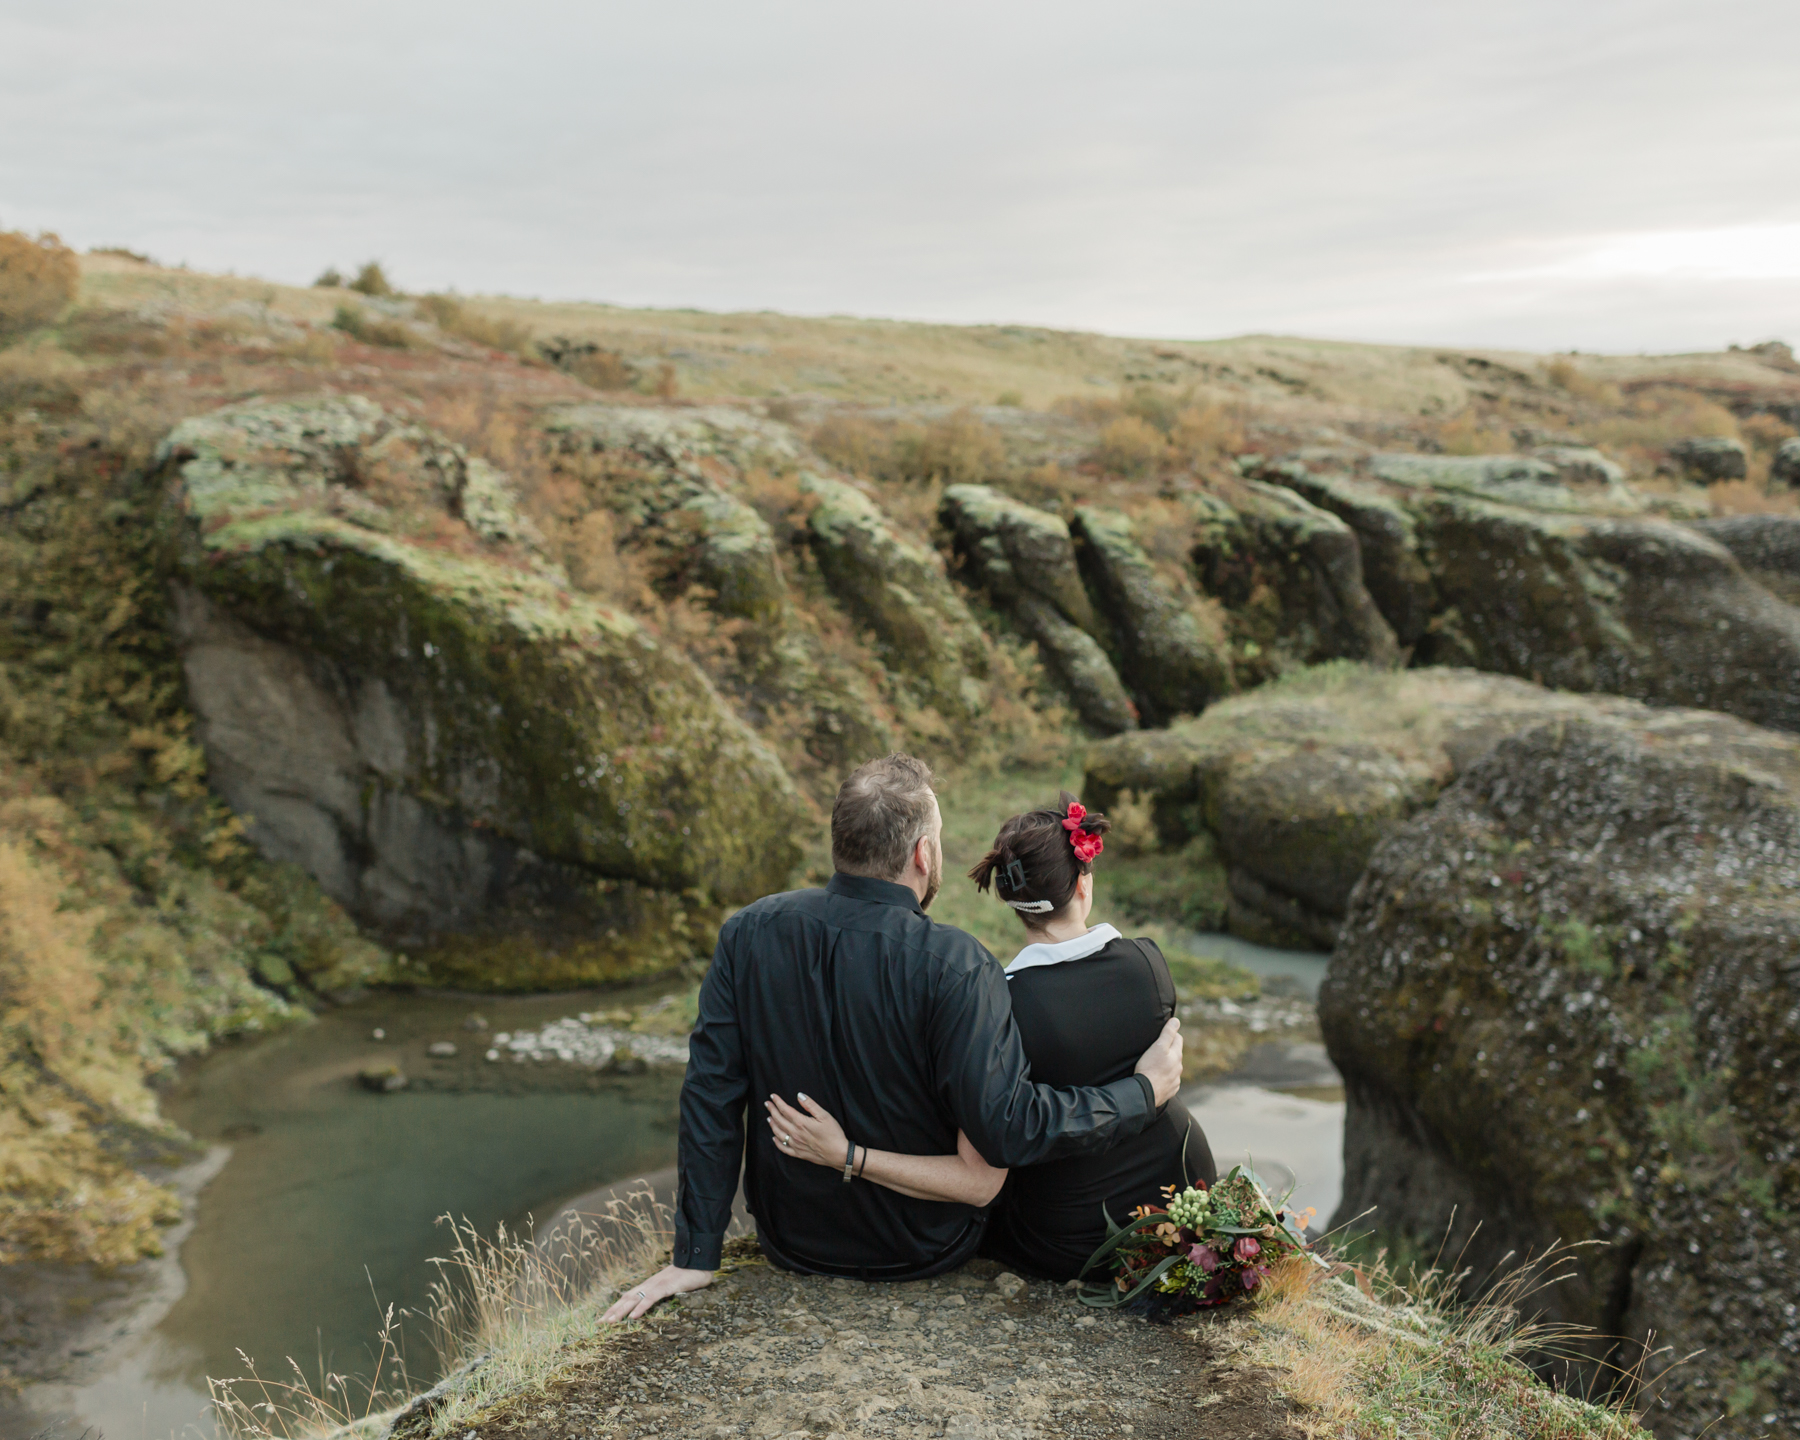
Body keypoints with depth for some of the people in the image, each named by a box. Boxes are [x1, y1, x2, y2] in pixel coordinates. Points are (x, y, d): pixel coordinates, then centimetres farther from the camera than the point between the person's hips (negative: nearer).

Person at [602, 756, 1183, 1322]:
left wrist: (695, 1255, -3)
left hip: (792, 1241, 4)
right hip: (924, 1254, -3)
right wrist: (1144, 1091, -15)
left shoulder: (748, 934, -14)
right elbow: (1007, 1128, -28)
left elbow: (711, 1092, -10)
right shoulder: (955, 967, -28)